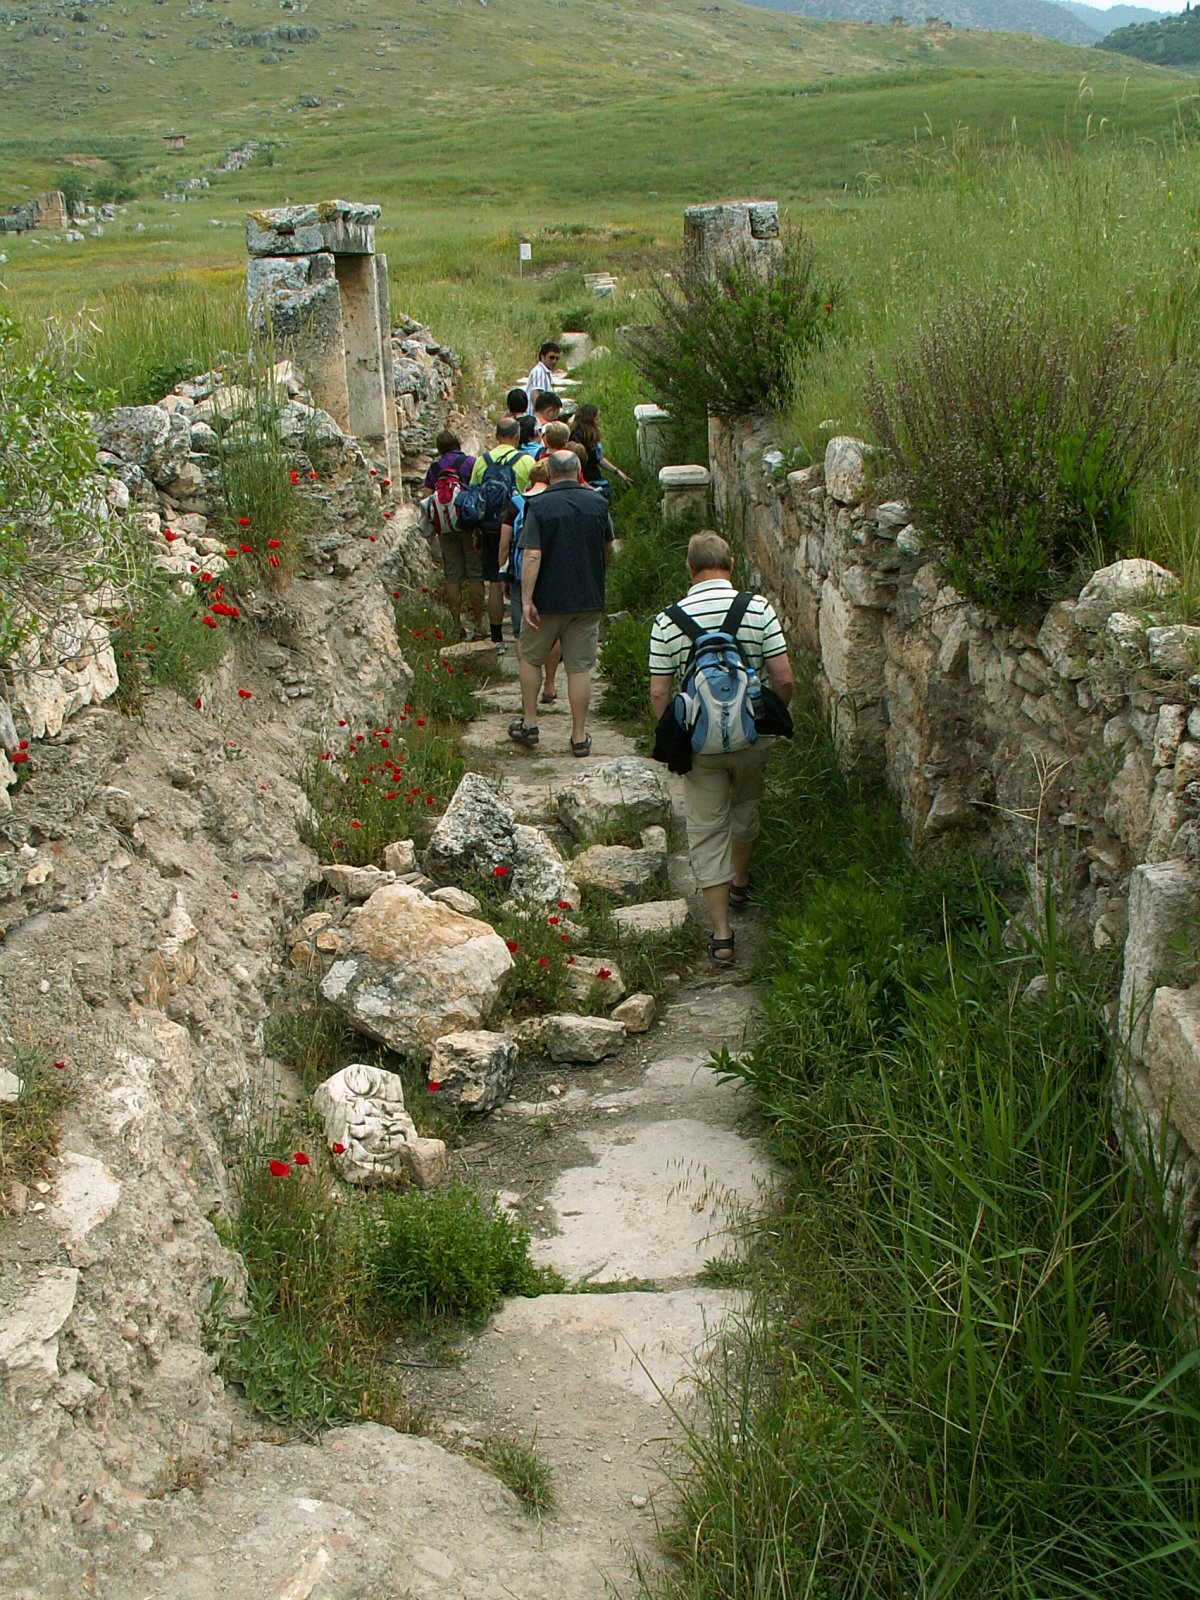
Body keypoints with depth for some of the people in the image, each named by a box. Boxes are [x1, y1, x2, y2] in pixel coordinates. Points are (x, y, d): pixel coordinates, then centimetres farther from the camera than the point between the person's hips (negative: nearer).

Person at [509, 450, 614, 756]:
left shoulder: (540, 506, -11)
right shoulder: (598, 504, 0)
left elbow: (532, 556, -18)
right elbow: (608, 550, 12)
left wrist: (526, 599, -16)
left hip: (548, 598, -2)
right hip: (588, 598, 2)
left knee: (531, 658, 17)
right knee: (580, 667, 6)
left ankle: (529, 724, 21)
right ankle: (579, 737, 9)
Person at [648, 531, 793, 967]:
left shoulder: (668, 621, -6)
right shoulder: (758, 608, -8)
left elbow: (659, 692, -6)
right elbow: (783, 679, -10)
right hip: (752, 735, 1)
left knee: (707, 830, 7)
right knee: (745, 807, 27)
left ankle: (721, 935, 4)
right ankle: (738, 885, 49)